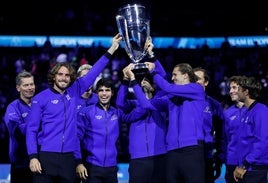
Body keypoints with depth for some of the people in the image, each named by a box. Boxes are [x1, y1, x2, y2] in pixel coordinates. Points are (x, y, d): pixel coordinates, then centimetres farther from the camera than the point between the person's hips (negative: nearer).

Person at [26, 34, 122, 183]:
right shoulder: (41, 98, 0)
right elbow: (31, 129, -2)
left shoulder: (74, 92, 11)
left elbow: (92, 73, 14)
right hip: (46, 157, -4)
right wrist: (33, 157, -13)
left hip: (68, 158, 4)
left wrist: (111, 49, 12)